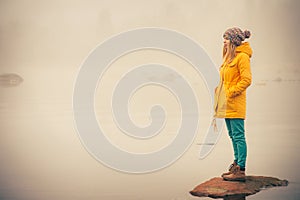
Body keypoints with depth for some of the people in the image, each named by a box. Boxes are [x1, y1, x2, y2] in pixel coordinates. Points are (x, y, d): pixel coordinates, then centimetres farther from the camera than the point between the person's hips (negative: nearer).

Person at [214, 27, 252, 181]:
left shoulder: (242, 56, -11)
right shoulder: (229, 56, 18)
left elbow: (246, 80, -18)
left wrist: (231, 92, -16)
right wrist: (220, 93, 13)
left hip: (235, 104, -10)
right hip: (227, 104, 10)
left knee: (238, 136, -8)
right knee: (233, 135, 14)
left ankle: (240, 170, -7)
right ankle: (237, 164, 22)